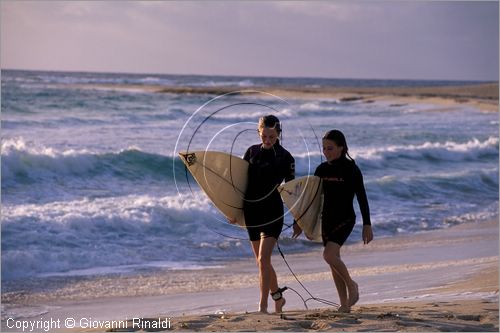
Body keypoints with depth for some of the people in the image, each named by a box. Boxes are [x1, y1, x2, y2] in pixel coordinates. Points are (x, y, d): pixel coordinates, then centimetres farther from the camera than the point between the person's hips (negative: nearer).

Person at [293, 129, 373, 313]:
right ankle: (344, 304, 13)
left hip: (345, 219, -6)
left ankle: (351, 285, 0)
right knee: (333, 260, 6)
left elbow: (362, 198, -6)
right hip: (327, 219, 6)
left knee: (329, 255, -23)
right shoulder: (322, 170, 6)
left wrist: (367, 225, -10)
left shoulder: (351, 170, -8)